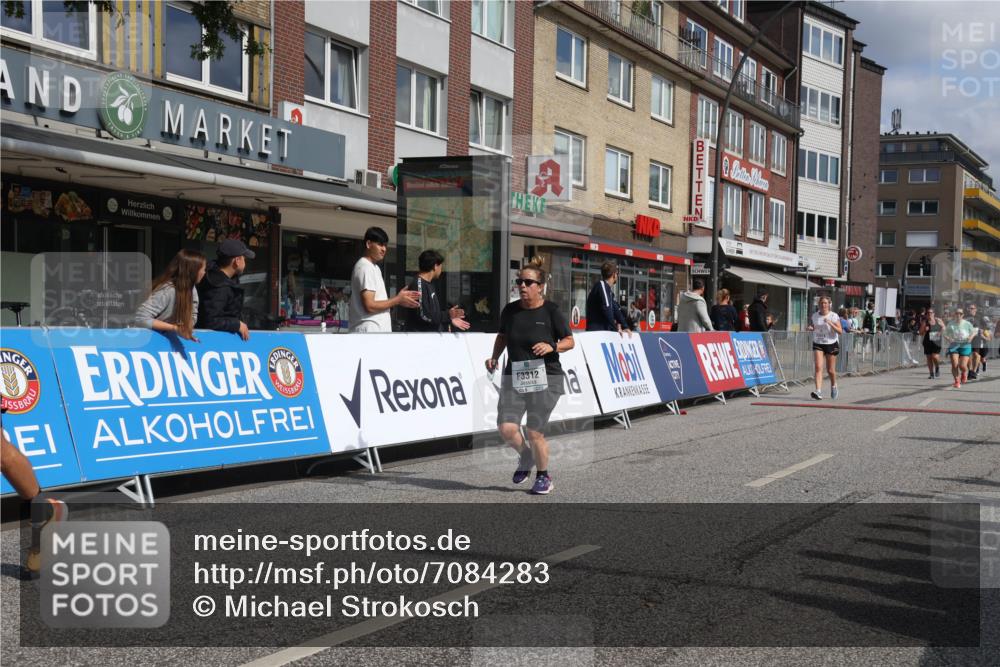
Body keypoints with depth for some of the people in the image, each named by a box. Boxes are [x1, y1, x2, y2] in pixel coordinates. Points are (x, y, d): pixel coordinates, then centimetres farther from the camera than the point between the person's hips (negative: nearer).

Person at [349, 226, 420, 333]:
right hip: (369, 332, -10)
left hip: (377, 332, 10)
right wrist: (398, 300, -8)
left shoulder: (373, 267, 20)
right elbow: (370, 305, -19)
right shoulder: (365, 268, -12)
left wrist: (400, 299, 9)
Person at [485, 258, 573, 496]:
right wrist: (494, 358, 6)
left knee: (534, 433, -2)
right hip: (513, 378, 3)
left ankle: (543, 477, 23)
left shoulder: (551, 311, -7)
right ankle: (525, 455, 23)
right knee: (506, 428, -11)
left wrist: (552, 346, -18)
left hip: (545, 380, -3)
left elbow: (570, 341, 0)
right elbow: (502, 336, 21)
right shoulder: (510, 310, 4)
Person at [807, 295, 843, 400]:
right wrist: (811, 328, -6)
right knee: (818, 367, -15)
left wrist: (830, 323, -27)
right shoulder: (814, 316, 3)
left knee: (830, 370, 6)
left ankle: (834, 387, 36)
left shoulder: (834, 316, -7)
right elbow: (811, 326, 19)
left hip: (831, 344, -2)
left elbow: (840, 331, -13)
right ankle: (818, 392, -21)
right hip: (818, 344, 2)